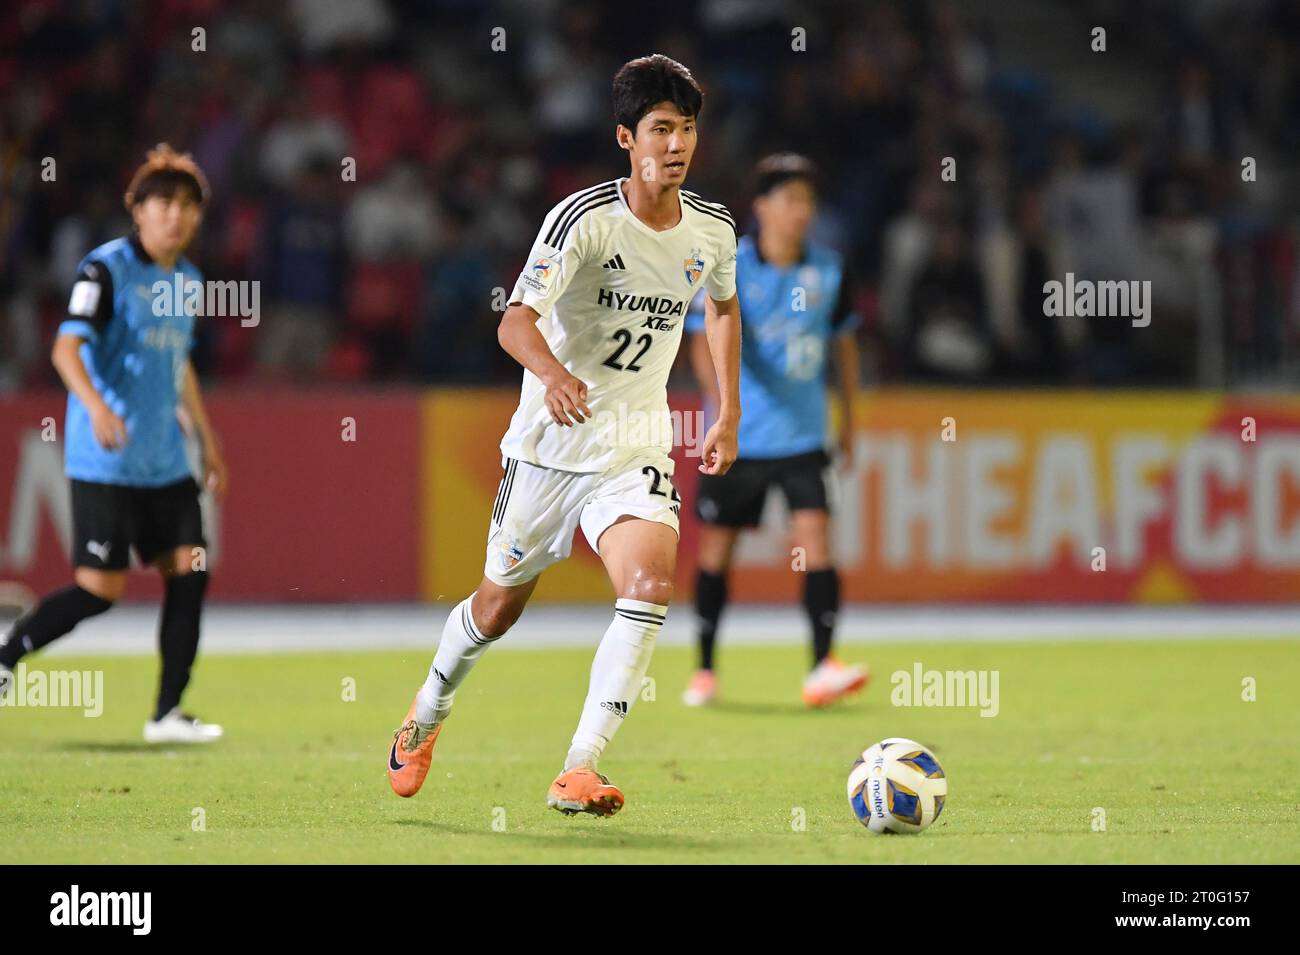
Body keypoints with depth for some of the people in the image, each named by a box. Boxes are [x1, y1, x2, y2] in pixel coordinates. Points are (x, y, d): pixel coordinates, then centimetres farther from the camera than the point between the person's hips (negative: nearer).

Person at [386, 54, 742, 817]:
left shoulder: (712, 231, 0)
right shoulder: (584, 218, -17)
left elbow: (724, 306, 23)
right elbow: (516, 320, -28)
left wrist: (730, 416, 19)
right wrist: (552, 374, -49)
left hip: (637, 448, 3)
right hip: (550, 440, -3)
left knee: (653, 582, -23)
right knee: (500, 604, 11)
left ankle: (579, 773, -23)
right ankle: (428, 714, 43)